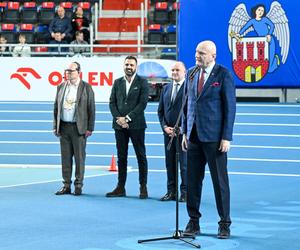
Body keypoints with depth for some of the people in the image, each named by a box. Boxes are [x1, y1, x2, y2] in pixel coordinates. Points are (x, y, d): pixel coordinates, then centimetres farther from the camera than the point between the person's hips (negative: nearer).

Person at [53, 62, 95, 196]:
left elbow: (91, 108, -2)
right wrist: (56, 126, 7)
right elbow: (56, 107, 13)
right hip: (64, 127, 4)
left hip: (78, 128, -4)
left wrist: (89, 128, -7)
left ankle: (79, 185, 7)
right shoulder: (61, 87, 11)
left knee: (79, 157, -1)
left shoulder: (86, 87, -2)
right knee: (65, 157, 6)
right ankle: (66, 185, 12)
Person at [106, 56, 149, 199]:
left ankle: (143, 188, 4)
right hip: (119, 125, 4)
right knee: (121, 156, 7)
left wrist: (127, 118, -13)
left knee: (141, 156, 0)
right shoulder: (117, 83, 12)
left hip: (136, 124, -4)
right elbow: (112, 102, 7)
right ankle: (120, 188, 10)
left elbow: (142, 103, -9)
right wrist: (118, 118, -8)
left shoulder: (142, 83, 0)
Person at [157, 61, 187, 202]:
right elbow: (160, 110, 16)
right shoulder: (166, 89, 14)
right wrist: (164, 126, 1)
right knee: (170, 163, 8)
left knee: (184, 163, -3)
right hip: (168, 131, 6)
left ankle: (185, 192, 3)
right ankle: (171, 191, 14)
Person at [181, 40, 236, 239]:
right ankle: (193, 222, 15)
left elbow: (230, 107, -7)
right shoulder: (191, 74, 11)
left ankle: (225, 224, 10)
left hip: (214, 137, -5)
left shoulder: (224, 75, -6)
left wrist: (226, 137, -11)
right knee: (193, 180, 6)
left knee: (220, 180, 1)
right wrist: (185, 132, 10)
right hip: (194, 135, 5)